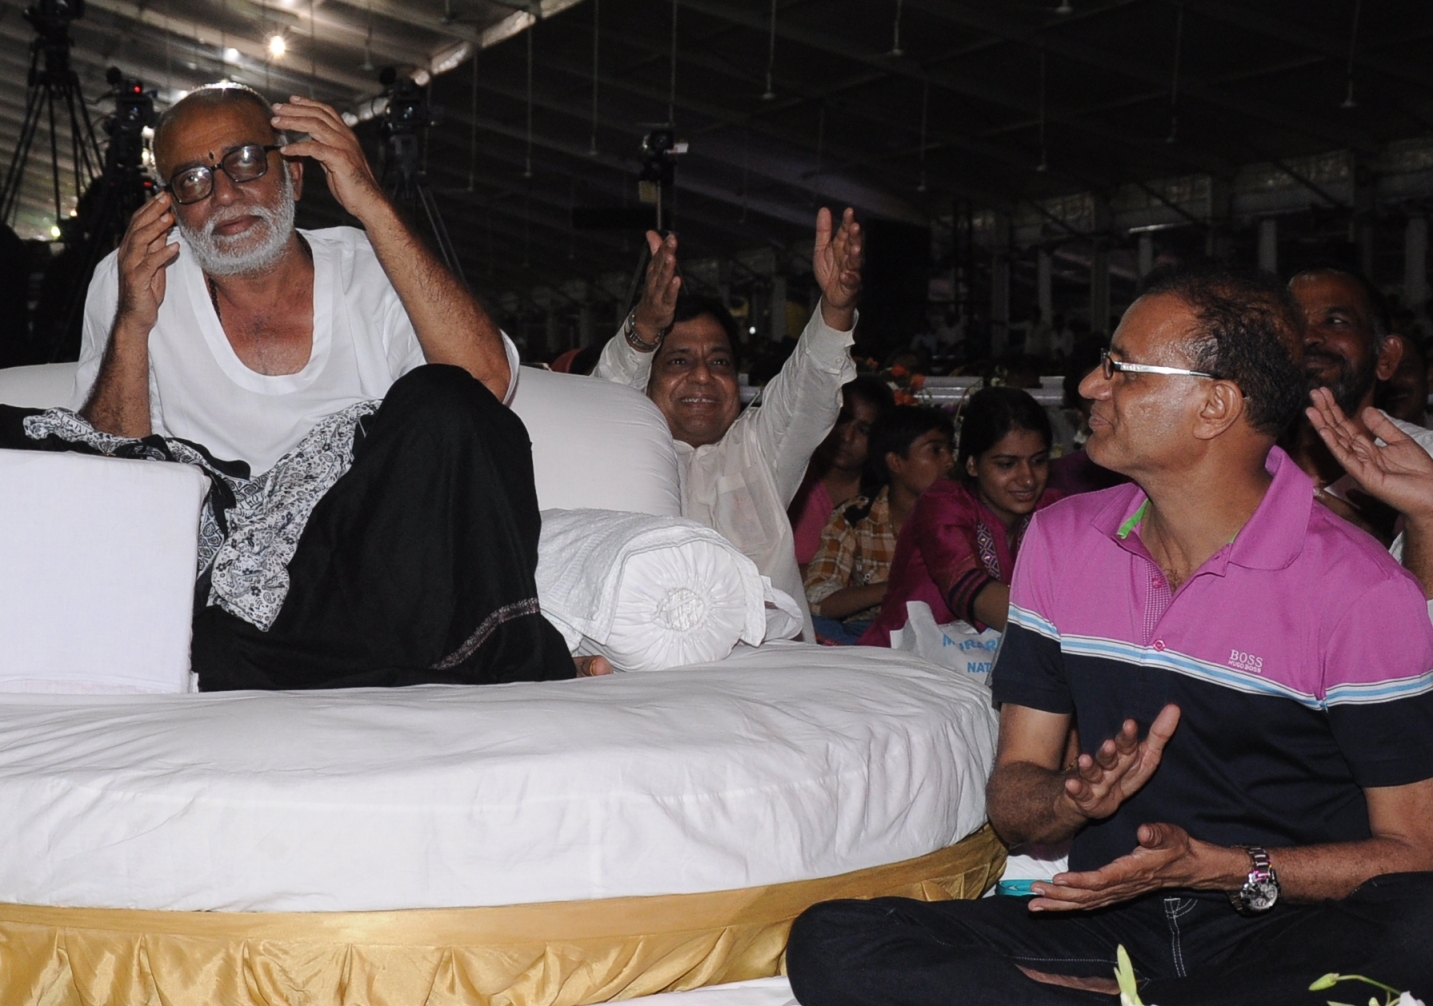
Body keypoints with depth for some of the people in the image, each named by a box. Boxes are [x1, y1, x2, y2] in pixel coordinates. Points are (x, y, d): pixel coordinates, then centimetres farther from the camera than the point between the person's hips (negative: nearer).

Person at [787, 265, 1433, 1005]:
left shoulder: (1360, 591, -7)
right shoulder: (1060, 541, 8)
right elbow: (1011, 797, 9)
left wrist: (1218, 867, -19)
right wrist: (1079, 799, -15)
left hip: (1285, 930, -3)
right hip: (1111, 918, 4)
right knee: (830, 945, -20)